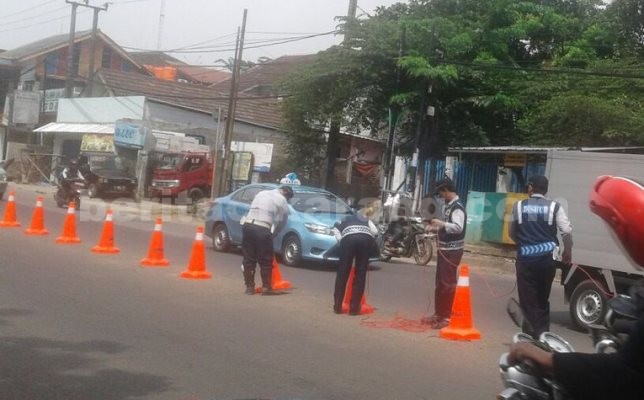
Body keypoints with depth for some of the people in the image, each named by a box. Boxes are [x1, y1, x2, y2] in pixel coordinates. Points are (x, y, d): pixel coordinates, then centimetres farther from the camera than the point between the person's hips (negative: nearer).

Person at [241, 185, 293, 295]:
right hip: (262, 229, -5)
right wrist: (273, 233, 21)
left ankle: (249, 286, 15)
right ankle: (266, 287, 9)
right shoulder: (282, 201, 7)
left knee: (248, 259, 11)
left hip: (248, 225, 5)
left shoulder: (261, 193, 24)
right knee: (265, 260, 5)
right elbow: (282, 222, 8)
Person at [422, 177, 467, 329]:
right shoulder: (449, 205, 13)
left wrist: (441, 223, -32)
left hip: (452, 251, -10)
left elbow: (458, 227, -29)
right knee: (439, 283, 15)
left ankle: (446, 317, 0)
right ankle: (438, 314, 25)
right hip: (444, 249, 10)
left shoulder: (457, 207, -16)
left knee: (448, 284, -5)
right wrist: (435, 228, 11)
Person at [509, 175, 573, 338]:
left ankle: (532, 334, -2)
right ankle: (542, 334, 18)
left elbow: (512, 233, 12)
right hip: (547, 259, 1)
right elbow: (567, 232, -7)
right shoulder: (554, 207, 0)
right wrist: (567, 252, 9)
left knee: (528, 300, 3)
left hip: (525, 259, -1)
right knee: (543, 300, 16)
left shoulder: (518, 206, 2)